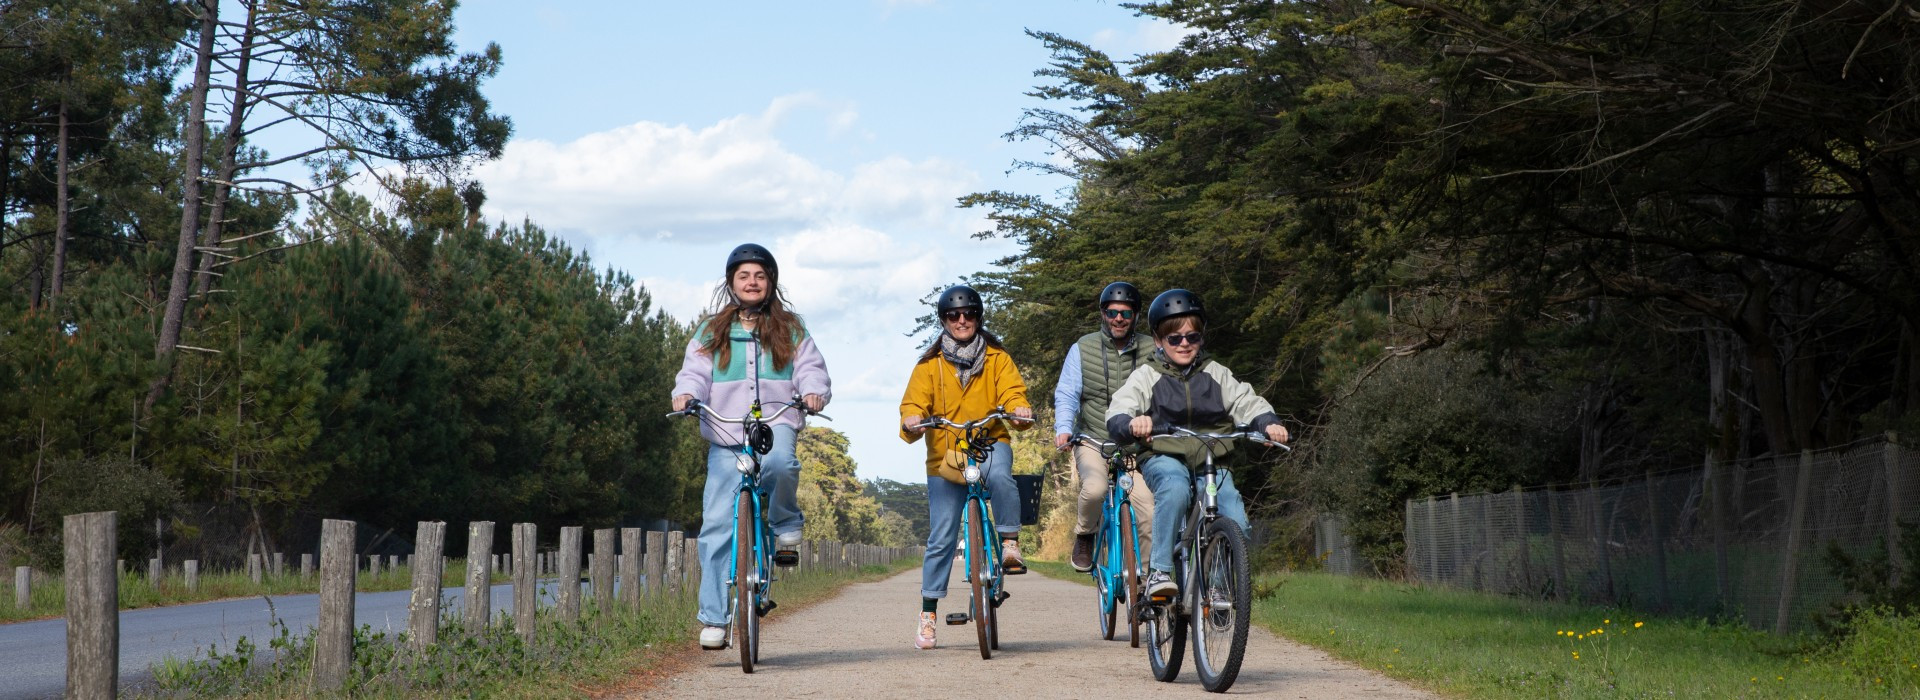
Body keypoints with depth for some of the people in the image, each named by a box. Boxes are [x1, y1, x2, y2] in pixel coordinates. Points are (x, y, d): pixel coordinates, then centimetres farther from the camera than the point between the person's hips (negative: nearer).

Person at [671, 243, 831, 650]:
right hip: (726, 437, 1)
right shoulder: (711, 332, 16)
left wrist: (814, 393, -15)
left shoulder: (790, 330, 16)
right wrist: (686, 395, -15)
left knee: (780, 463, -39)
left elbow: (811, 368, 8)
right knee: (717, 525, -8)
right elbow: (695, 371, 7)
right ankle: (714, 619, -4)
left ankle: (785, 526, -9)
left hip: (776, 426, -1)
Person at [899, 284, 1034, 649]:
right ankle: (928, 615, 9)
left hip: (989, 444, 0)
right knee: (941, 539, -1)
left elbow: (1012, 391, -6)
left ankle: (1010, 543, -20)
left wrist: (1020, 410, -29)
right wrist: (911, 422, -28)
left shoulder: (996, 358, 5)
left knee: (1000, 475, -38)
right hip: (945, 455, 0)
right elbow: (914, 402, -5)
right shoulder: (930, 364, 3)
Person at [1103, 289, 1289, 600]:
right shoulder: (1147, 377, 3)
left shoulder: (1216, 374, 11)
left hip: (1210, 460, 3)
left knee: (1236, 524, -20)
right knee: (1175, 488, -39)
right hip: (1163, 459, -3)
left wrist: (1268, 423, -21)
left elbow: (1247, 403, 2)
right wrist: (1131, 425, -37)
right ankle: (1159, 572, -34)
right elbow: (1118, 414, -11)